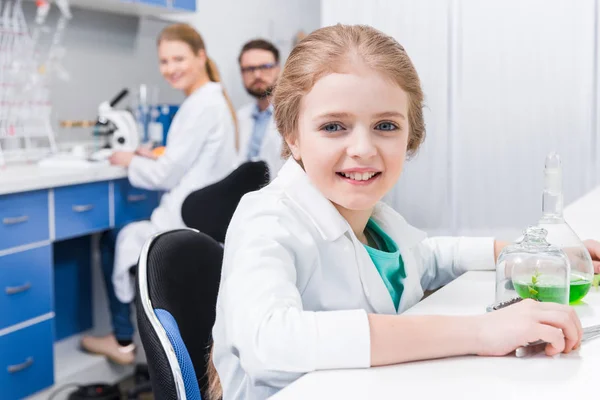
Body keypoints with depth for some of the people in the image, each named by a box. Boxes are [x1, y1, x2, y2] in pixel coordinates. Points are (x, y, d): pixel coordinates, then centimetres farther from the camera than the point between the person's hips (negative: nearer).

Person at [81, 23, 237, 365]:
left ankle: (123, 342, 26)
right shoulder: (214, 98, 10)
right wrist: (155, 157, 8)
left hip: (188, 230, -9)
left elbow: (166, 176, -17)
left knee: (116, 241, 14)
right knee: (126, 235, 24)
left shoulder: (201, 105, -20)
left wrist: (130, 162, 0)